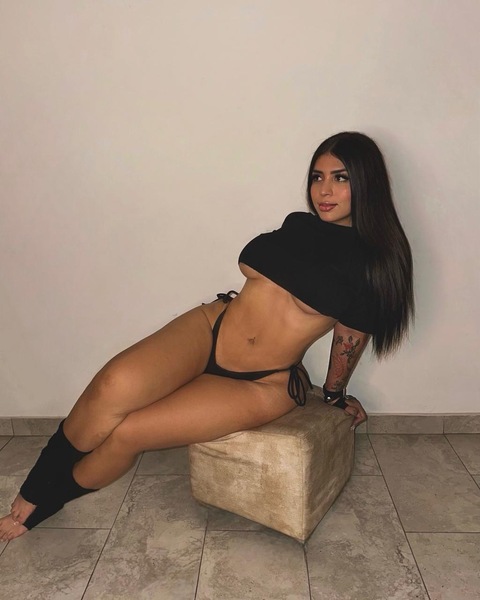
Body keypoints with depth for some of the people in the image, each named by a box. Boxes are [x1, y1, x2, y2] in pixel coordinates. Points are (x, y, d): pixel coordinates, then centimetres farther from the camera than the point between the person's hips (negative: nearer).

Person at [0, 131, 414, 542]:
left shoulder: (372, 263, -8)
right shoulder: (298, 225, 7)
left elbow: (351, 338, 4)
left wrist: (336, 393, 17)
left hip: (263, 385, -3)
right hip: (211, 327, 4)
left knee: (127, 433, -17)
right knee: (113, 387, -25)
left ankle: (44, 503, 13)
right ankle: (33, 490, -1)